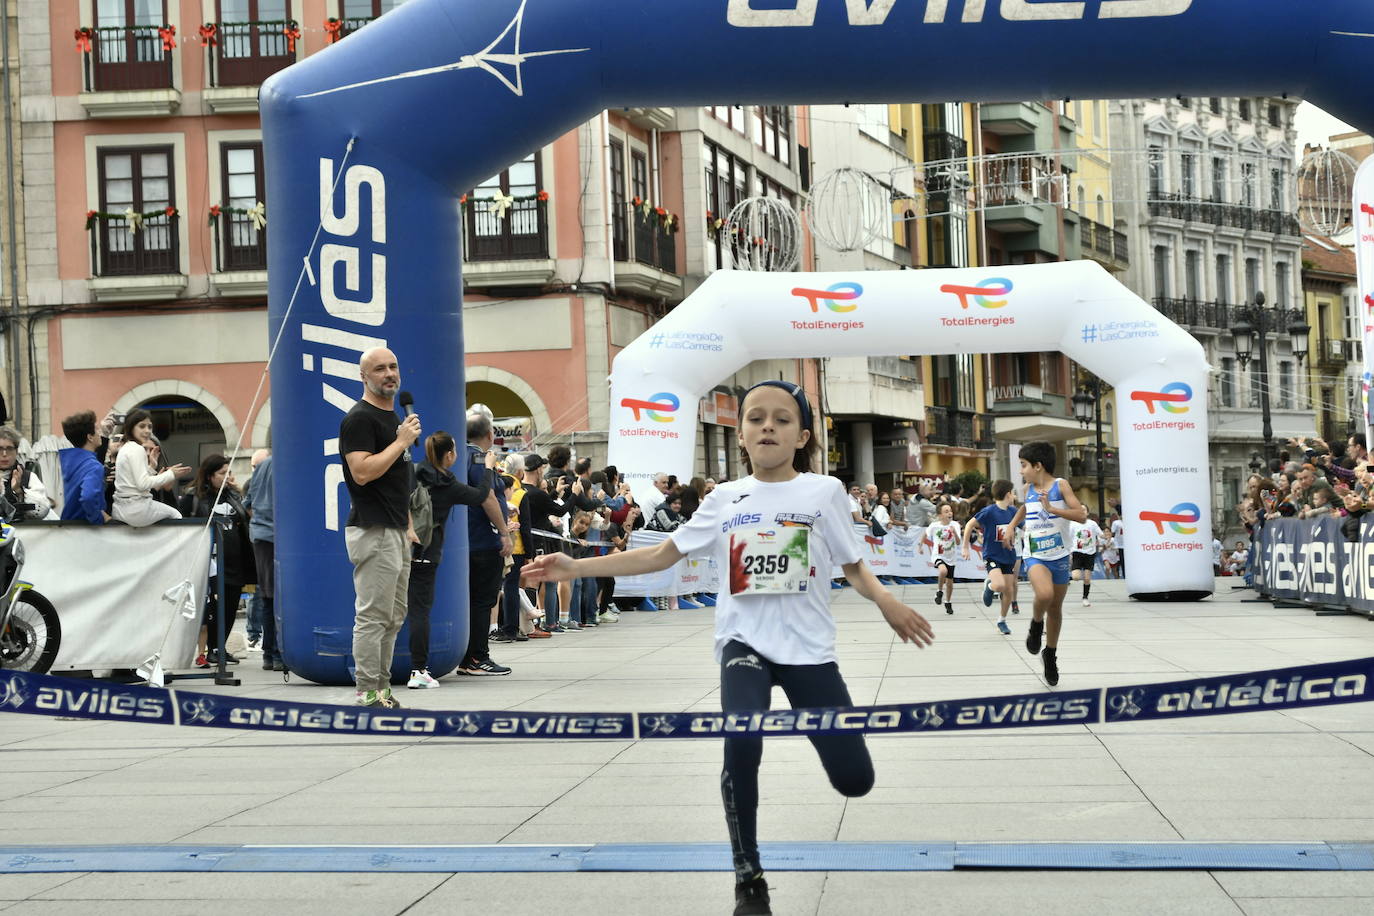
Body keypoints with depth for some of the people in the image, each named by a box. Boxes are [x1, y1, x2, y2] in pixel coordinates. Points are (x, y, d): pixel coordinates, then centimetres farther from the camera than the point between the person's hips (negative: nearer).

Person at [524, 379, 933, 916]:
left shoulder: (824, 492, 0)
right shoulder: (724, 500, 5)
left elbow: (854, 568, 4)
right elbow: (661, 555, 8)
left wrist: (886, 601, -18)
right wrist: (577, 568, 3)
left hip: (808, 646, 0)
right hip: (744, 641, 0)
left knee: (854, 781, -4)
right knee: (741, 745, -27)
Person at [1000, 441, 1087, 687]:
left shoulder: (1060, 485, -8)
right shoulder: (1029, 488, 4)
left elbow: (1081, 515, -18)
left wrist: (1051, 509, -27)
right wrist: (1012, 525, 19)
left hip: (1059, 556, -1)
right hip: (1035, 555, 1)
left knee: (1055, 608, 11)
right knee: (1044, 594, -30)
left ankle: (1050, 654, 30)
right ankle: (1036, 625, 0)